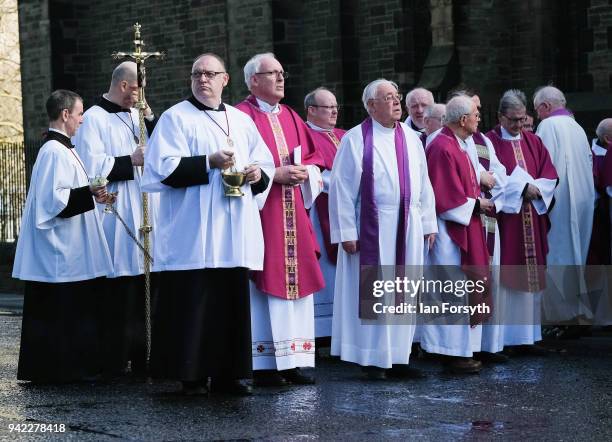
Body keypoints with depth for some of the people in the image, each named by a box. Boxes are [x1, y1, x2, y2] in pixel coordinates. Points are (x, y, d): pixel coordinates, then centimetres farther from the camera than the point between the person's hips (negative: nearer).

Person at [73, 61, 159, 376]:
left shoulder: (137, 116, 16)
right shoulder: (94, 119, -5)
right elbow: (91, 166, -12)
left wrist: (150, 120, 2)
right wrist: (130, 161, -10)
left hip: (144, 216, 7)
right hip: (116, 218, -7)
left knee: (142, 289, 5)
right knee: (120, 294, -6)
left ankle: (140, 359, 11)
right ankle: (115, 363, 0)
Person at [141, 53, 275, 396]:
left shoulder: (242, 121, 18)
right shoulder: (176, 118, 3)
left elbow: (266, 163, 20)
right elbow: (164, 167, -7)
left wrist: (258, 174, -3)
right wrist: (209, 162, -16)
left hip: (235, 234, 5)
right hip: (193, 235, -5)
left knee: (234, 300, 4)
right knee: (194, 304, -7)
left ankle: (231, 373, 10)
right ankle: (193, 375, -1)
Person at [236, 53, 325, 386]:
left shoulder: (291, 117, 17)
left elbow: (314, 157, 17)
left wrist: (304, 171, -4)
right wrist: (275, 174, -17)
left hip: (292, 214, 7)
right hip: (259, 212, -7)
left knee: (296, 281, 6)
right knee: (263, 285, -5)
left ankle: (292, 361, 11)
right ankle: (264, 364, -1)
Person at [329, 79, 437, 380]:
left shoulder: (411, 139, 12)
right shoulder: (355, 140, -5)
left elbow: (424, 184, 15)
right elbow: (341, 188, -7)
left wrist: (429, 224, 10)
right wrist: (347, 231, -11)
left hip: (409, 228, 5)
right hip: (373, 228, -5)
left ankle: (398, 355, 16)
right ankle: (373, 359, 6)